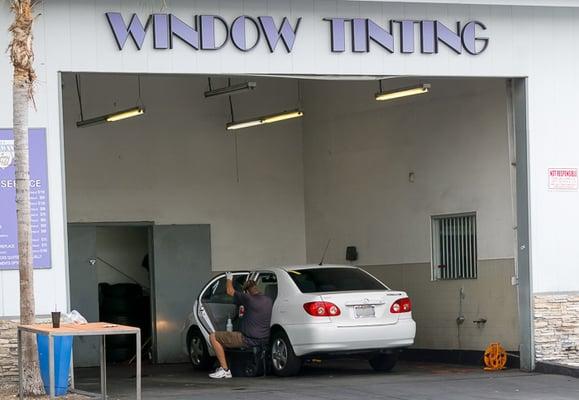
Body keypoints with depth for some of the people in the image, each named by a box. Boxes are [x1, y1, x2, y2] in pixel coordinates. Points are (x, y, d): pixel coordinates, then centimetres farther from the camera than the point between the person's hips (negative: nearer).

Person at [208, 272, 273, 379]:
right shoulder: (268, 301, 6)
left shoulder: (249, 299, -14)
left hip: (249, 340, -9)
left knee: (213, 337, -2)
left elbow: (229, 291, 1)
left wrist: (229, 279, 20)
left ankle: (225, 369, -5)